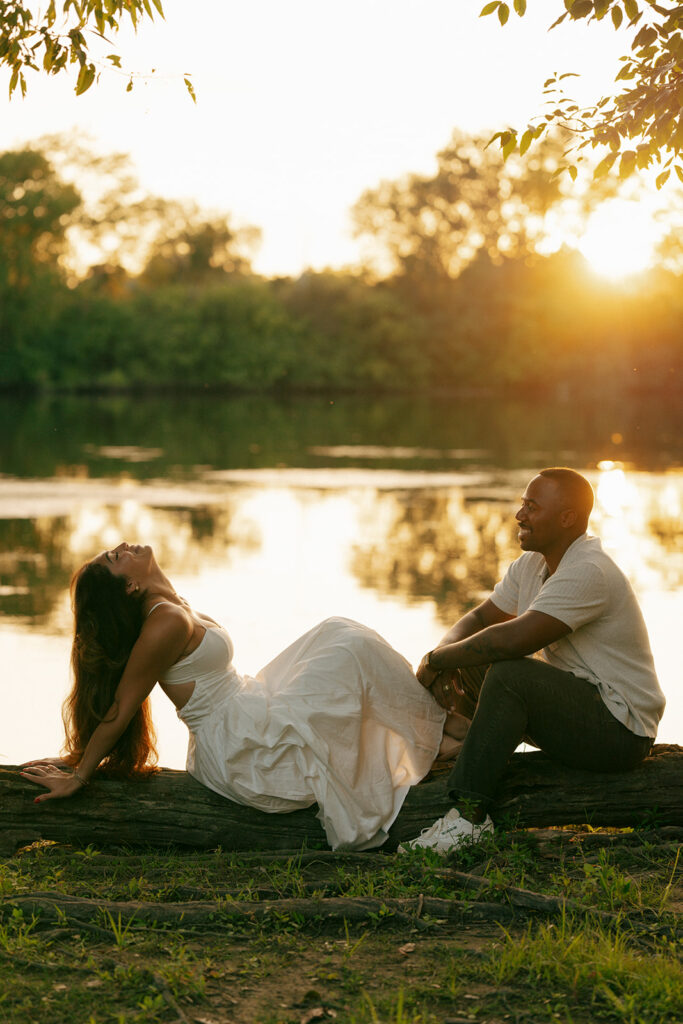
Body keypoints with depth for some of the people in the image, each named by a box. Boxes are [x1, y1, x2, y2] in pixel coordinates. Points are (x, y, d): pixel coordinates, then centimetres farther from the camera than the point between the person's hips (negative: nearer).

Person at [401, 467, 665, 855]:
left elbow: (513, 638, -33)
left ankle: (471, 815, -27)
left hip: (619, 730, -10)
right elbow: (478, 619, 10)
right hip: (572, 706, 10)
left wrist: (436, 659, -19)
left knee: (509, 673, -30)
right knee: (466, 671, 5)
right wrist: (443, 664, -12)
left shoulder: (588, 572, -24)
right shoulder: (532, 564, 8)